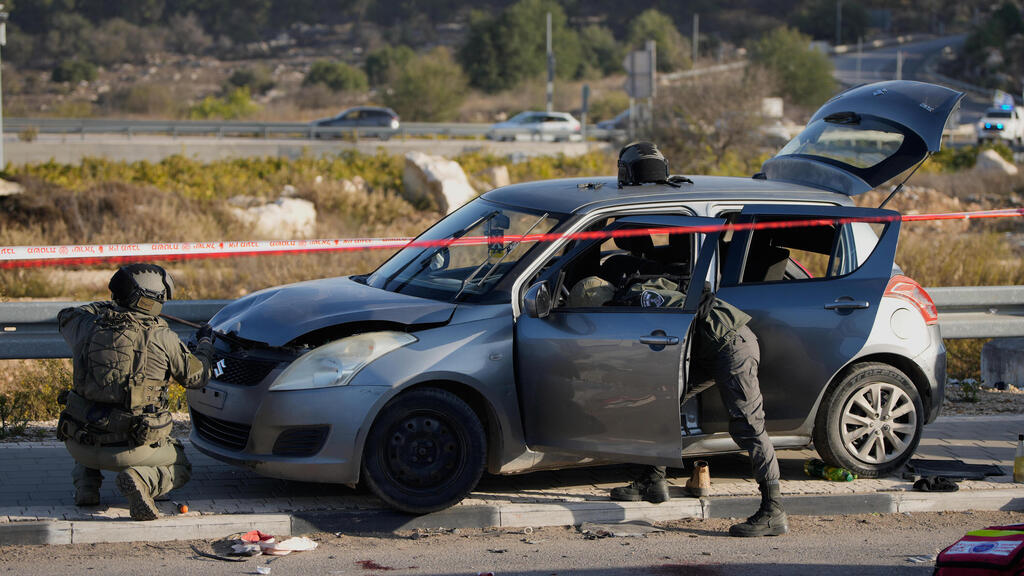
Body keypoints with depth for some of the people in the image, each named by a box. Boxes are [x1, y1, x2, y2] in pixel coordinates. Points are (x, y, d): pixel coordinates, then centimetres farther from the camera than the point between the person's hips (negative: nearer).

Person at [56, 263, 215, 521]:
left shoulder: (88, 327, -2)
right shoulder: (163, 339, -9)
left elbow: (66, 317, 23)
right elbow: (196, 376, 7)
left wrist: (110, 307, 36)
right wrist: (206, 343, 27)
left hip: (82, 447, 4)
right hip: (133, 449, -3)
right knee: (179, 469, 25)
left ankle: (86, 483, 14)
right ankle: (141, 479, -9)